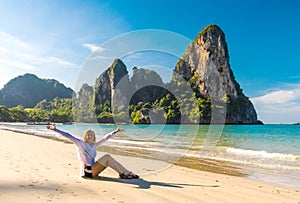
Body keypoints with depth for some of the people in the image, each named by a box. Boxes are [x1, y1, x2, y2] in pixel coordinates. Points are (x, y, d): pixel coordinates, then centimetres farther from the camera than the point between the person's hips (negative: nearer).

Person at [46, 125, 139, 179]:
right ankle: (124, 173, -14)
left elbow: (105, 138, 20)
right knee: (107, 156, -18)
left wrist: (115, 132, 21)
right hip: (87, 172, -7)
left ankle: (127, 173, -10)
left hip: (93, 170, 7)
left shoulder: (94, 145, 15)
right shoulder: (81, 143, -2)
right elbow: (68, 136, -10)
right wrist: (55, 129, -17)